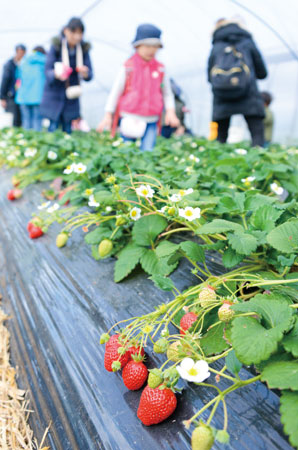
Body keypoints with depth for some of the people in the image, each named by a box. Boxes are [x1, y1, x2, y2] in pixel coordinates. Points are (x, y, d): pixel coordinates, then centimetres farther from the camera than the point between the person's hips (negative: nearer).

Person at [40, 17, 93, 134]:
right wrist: (56, 74, -35)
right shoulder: (56, 46, -10)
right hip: (54, 95, -3)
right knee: (53, 128, -8)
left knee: (67, 130, 3)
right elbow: (47, 71, -12)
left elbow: (90, 75, -2)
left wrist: (85, 73, -27)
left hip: (71, 98, 3)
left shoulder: (83, 49, -1)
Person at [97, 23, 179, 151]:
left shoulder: (160, 69, 6)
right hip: (129, 120, -1)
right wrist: (108, 115, 1)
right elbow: (116, 92, 5)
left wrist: (170, 111, -3)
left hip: (151, 122, 2)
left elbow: (167, 93, 14)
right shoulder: (128, 67, 0)